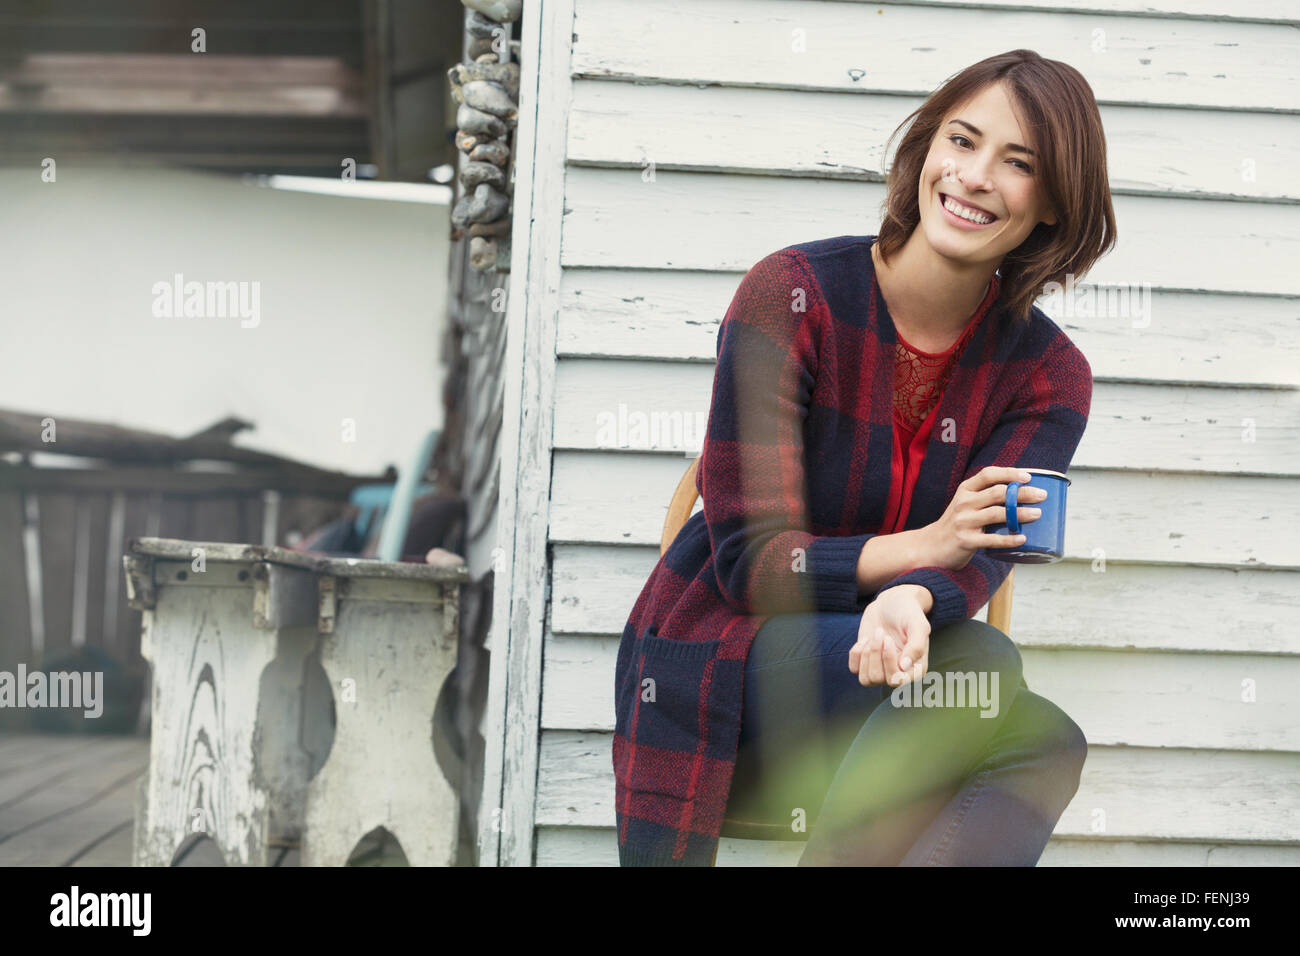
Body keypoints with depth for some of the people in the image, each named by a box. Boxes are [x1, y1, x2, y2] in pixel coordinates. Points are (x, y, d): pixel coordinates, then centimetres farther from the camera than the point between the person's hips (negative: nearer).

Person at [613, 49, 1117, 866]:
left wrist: (912, 603, -42)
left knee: (1048, 750, -30)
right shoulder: (794, 294, -11)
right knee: (984, 667, -31)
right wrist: (921, 547, -29)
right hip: (720, 668, -4)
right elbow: (747, 560, -14)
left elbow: (980, 553, -17)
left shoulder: (1049, 375, 0)